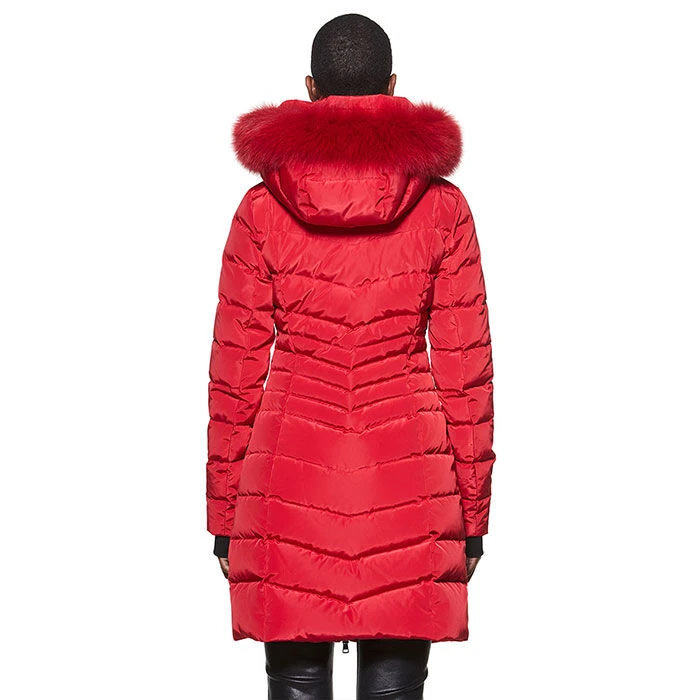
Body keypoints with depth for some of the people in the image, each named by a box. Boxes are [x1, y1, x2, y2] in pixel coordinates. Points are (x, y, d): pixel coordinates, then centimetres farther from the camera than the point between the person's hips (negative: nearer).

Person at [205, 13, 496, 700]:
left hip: (290, 478, 0)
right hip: (408, 480, 0)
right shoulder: (443, 209, -2)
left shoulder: (262, 210, -2)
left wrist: (223, 513, 9)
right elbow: (465, 371, 0)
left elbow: (236, 373, 0)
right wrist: (471, 512, 8)